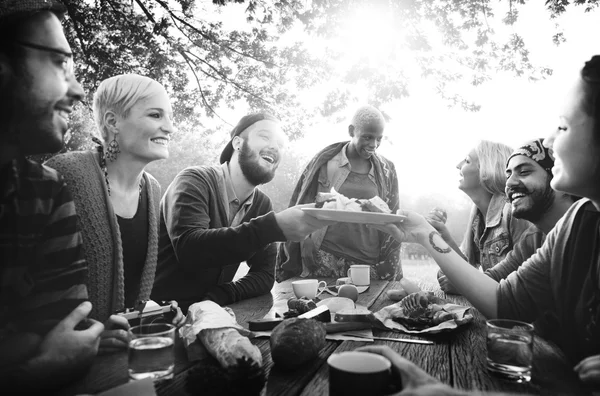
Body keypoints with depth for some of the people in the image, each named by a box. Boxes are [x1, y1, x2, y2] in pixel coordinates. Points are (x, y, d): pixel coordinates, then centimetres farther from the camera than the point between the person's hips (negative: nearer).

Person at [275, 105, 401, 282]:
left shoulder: (387, 170, 8)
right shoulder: (323, 162, 0)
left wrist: (390, 274, 5)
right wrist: (289, 268, 2)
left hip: (371, 266, 2)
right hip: (322, 266, -2)